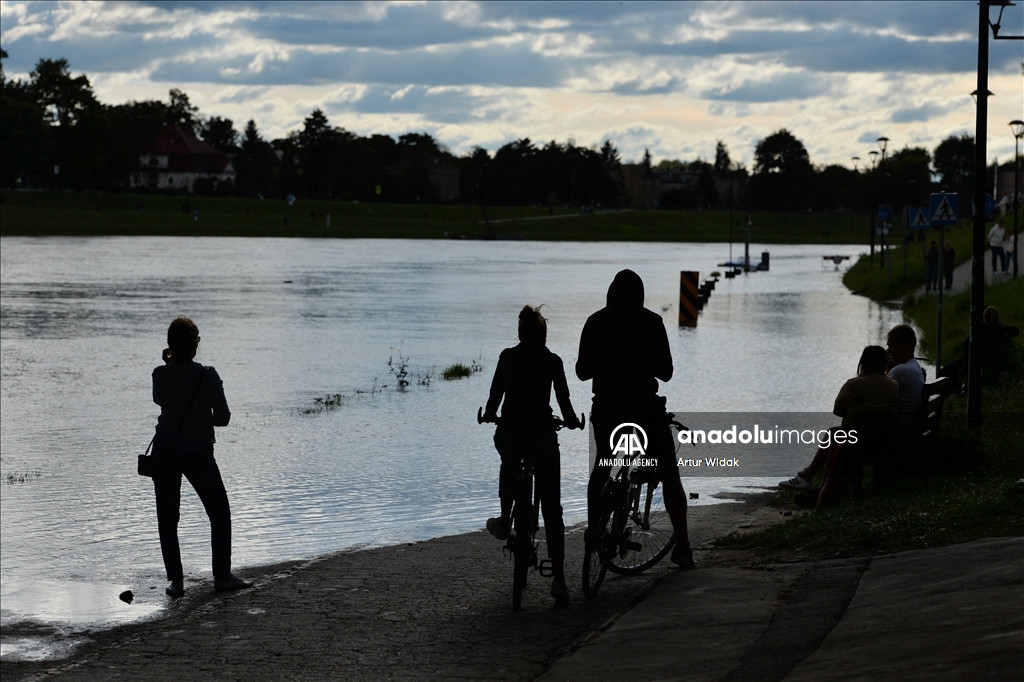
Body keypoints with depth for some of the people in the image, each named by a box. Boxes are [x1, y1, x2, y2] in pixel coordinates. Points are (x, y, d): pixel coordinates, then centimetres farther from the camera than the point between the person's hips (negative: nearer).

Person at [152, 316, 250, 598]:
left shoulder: (160, 375, -12)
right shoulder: (208, 376, -18)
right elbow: (223, 417, -13)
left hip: (165, 451, 2)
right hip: (200, 453, -2)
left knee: (167, 519, 9)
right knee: (220, 513, 14)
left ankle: (176, 579, 4)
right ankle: (222, 575, 14)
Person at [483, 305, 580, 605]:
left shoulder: (507, 357, 8)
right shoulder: (553, 361, 6)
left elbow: (496, 393, 12)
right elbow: (563, 398, 8)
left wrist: (490, 415, 32)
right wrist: (571, 421, 28)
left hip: (508, 432, 1)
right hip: (543, 433, -1)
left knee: (510, 464, 40)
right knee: (551, 508, 1)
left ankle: (504, 520, 35)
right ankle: (559, 577, -6)